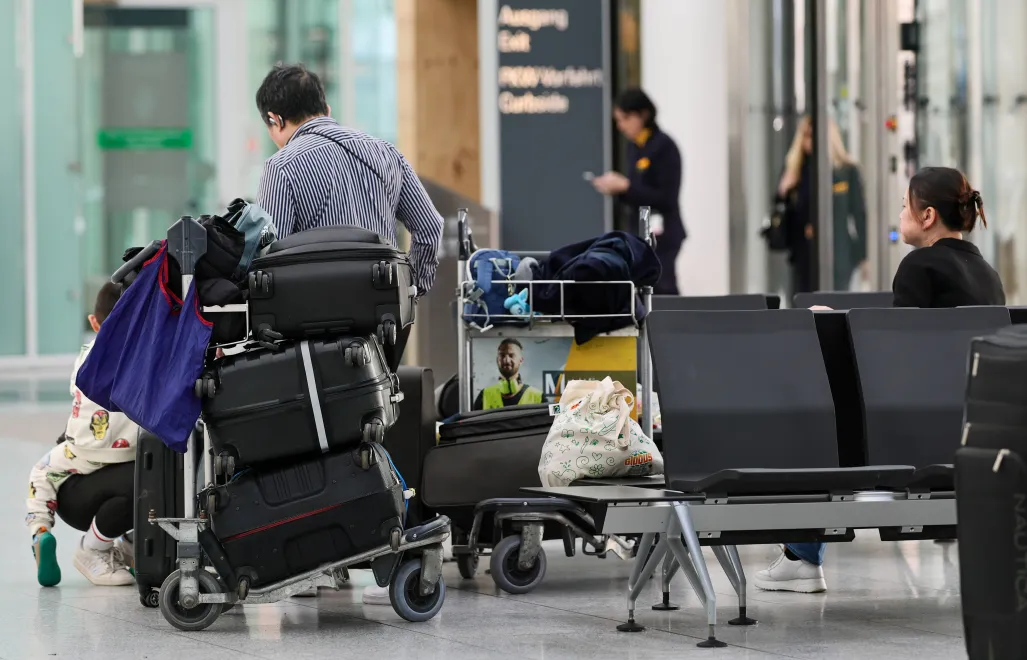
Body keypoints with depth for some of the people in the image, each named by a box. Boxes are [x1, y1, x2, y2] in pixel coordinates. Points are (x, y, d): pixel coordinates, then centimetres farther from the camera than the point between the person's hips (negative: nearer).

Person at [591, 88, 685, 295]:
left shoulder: (664, 146, -13)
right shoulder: (634, 146, 11)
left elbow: (666, 199, -18)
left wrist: (625, 186, -20)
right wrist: (616, 188, 0)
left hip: (661, 235, -8)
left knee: (662, 292, -9)